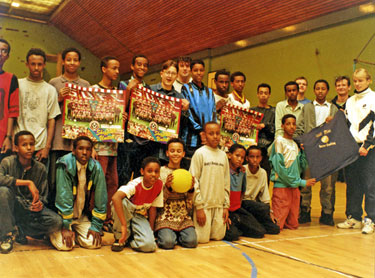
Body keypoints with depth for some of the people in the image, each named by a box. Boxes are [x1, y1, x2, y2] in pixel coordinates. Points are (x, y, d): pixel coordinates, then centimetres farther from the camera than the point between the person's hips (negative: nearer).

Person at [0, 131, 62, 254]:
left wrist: (40, 204, -20)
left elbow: (43, 195, 3)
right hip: (12, 207, -2)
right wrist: (28, 183, -32)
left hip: (30, 208, 2)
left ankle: (18, 230, -1)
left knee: (56, 222, -23)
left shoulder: (40, 168, -1)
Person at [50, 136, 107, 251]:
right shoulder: (65, 165, -21)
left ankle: (74, 232, 17)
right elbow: (63, 197, -23)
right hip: (62, 214, -3)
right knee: (65, 245, -21)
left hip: (82, 215, 4)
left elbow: (101, 198, -6)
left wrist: (96, 226, -8)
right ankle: (53, 233, 13)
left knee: (93, 243, -12)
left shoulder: (96, 167, -10)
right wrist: (65, 227, -23)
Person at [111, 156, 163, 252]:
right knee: (122, 202, -39)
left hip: (141, 217, 3)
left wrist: (151, 230, -5)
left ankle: (131, 236, 10)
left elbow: (153, 208, -3)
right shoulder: (135, 184, -28)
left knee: (149, 245, -26)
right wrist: (124, 225, -48)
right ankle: (120, 238, -14)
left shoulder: (159, 185, -13)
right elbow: (115, 198, -45)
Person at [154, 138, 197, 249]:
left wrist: (191, 189, -9)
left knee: (191, 241, -19)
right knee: (168, 242, -25)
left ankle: (176, 235, 10)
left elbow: (190, 204, 10)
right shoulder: (161, 171, 0)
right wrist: (167, 187, -19)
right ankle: (162, 234, 8)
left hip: (183, 215, 3)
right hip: (165, 214, -3)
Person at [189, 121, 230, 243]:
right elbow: (194, 182, -8)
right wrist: (199, 207, -13)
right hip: (203, 204, -4)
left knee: (218, 236, 2)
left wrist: (226, 206, 8)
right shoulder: (200, 153, -4)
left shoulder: (223, 155, 10)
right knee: (202, 238, -6)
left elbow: (226, 183, 13)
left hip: (219, 205, 5)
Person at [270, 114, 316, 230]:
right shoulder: (279, 141, -5)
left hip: (294, 187, 7)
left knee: (293, 224, 6)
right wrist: (301, 182, -11)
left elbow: (301, 167, 14)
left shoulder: (296, 144, 16)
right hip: (281, 185, -7)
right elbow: (280, 167, -13)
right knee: (277, 226, -8)